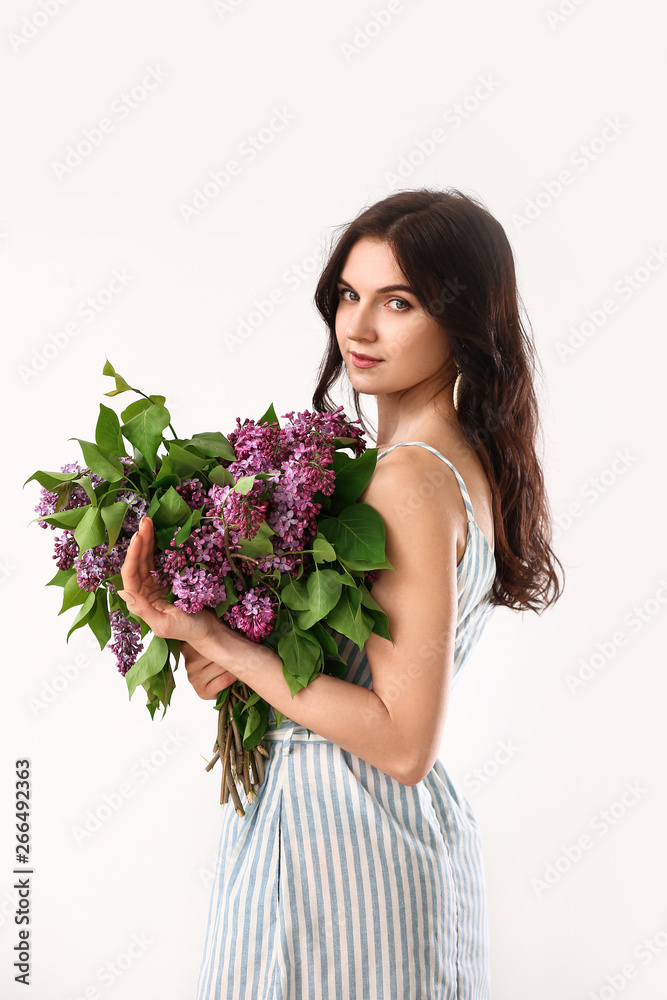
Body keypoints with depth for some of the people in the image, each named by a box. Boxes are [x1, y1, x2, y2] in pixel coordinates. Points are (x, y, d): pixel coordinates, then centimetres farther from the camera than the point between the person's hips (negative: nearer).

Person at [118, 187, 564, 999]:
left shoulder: (412, 482, -24)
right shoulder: (462, 459, 4)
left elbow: (402, 743, -25)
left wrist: (210, 637, -22)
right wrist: (239, 656, -5)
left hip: (339, 832, -8)